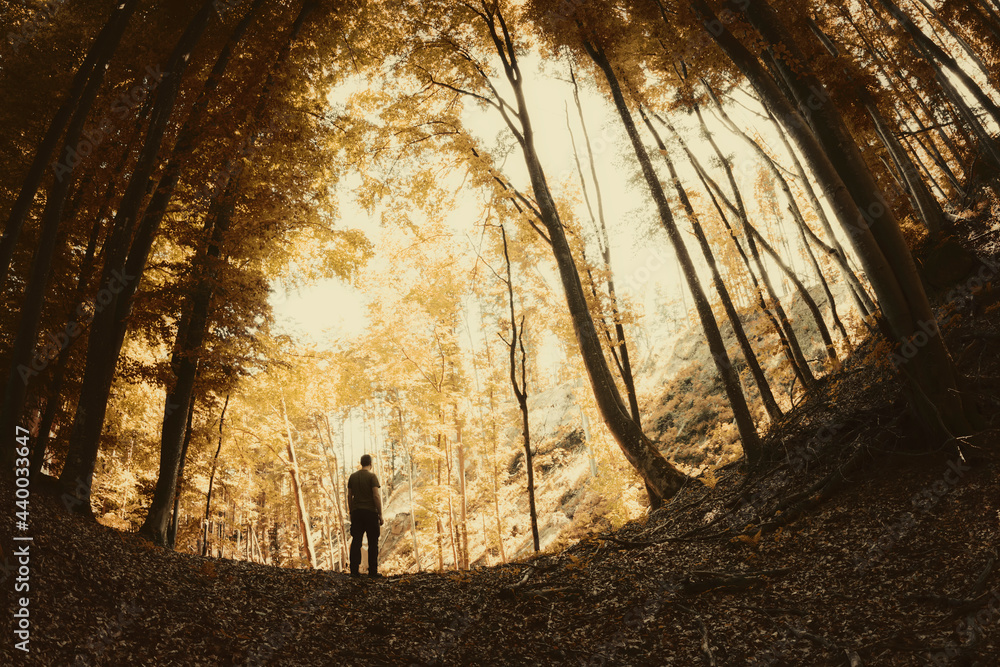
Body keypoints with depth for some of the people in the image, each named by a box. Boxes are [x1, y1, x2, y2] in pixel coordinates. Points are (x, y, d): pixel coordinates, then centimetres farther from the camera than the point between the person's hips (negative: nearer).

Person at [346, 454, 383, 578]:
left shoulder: (352, 477, 9)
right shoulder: (372, 476, -7)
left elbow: (349, 496, 11)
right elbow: (376, 496, -13)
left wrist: (351, 513, 19)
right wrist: (380, 514, -8)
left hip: (356, 512, 5)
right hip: (370, 512, -5)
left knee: (356, 541, 7)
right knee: (373, 543, 2)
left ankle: (354, 570, 6)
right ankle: (372, 571, 4)